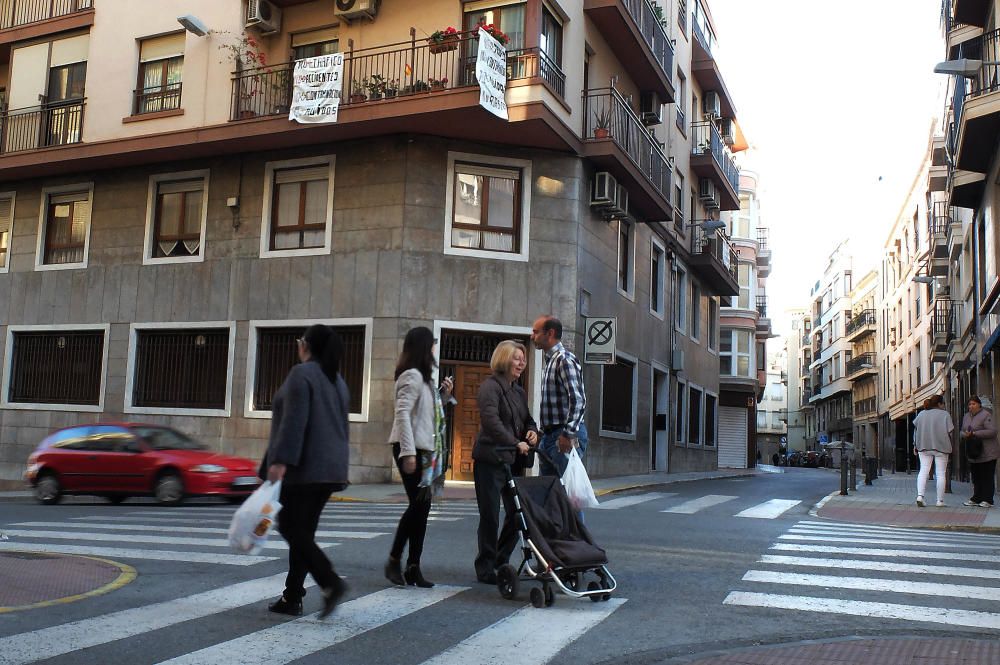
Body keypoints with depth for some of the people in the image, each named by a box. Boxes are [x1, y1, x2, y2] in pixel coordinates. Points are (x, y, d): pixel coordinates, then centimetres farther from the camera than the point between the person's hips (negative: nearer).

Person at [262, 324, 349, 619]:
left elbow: (294, 421, -20)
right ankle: (292, 598, 13)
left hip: (304, 467, -8)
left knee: (291, 527, -4)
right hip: (331, 467, 8)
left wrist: (280, 460, -22)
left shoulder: (302, 373, -10)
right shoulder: (337, 380, 16)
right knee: (304, 530, 11)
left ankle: (330, 582, -18)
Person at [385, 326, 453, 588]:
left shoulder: (422, 377, 17)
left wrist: (443, 395, 7)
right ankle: (394, 560, 2)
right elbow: (402, 413, -20)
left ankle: (413, 568, 11)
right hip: (410, 448, -9)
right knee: (418, 504, -9)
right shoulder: (412, 375, -12)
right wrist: (408, 451, -25)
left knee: (422, 506, 7)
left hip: (423, 448, 10)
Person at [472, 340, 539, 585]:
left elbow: (527, 420, 27)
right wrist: (515, 443, -26)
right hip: (491, 460, -8)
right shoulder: (490, 386, -8)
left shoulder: (519, 392, 18)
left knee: (517, 512, 9)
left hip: (514, 462, 8)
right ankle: (485, 568, 9)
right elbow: (491, 420, -20)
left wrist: (532, 431, 4)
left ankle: (501, 562, 24)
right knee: (490, 516, -2)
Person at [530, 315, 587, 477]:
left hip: (564, 438, -10)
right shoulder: (549, 361, 18)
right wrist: (544, 432, 19)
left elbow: (578, 400, -21)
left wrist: (568, 434, -23)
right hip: (549, 436, 10)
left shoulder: (565, 359, -12)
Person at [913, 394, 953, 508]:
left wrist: (915, 445, 11)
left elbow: (915, 430, 7)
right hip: (941, 447, -3)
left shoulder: (921, 414, 9)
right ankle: (940, 500, 5)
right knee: (941, 474, 4)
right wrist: (949, 446, 6)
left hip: (924, 447, 3)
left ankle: (920, 495, -14)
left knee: (923, 471, 3)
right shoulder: (945, 414, -4)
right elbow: (949, 431, -8)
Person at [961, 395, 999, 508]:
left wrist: (974, 433, -21)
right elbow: (963, 431, 20)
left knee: (987, 477, -2)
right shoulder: (966, 416, 14)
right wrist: (965, 435, -5)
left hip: (987, 453, -7)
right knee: (976, 477, 10)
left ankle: (988, 500, 2)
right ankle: (976, 498, 16)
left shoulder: (986, 415, -11)